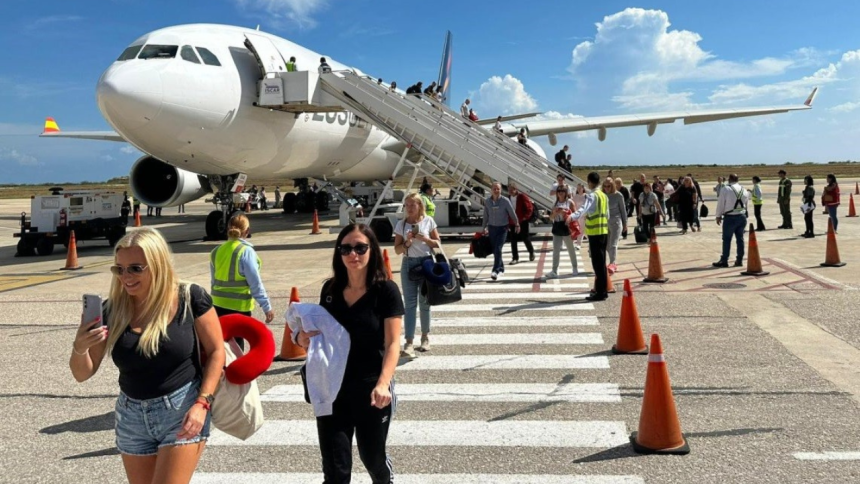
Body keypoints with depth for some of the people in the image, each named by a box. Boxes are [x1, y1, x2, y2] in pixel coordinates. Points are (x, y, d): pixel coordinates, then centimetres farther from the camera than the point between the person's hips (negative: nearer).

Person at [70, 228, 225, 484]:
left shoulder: (189, 298, -13)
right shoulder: (112, 310, -4)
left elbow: (216, 351, -6)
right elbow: (83, 374, 0)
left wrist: (202, 403, -15)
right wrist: (79, 347, -22)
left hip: (182, 412, -4)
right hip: (132, 417, 5)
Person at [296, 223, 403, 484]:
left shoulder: (386, 290, -11)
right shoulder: (330, 289, 2)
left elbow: (392, 343, -15)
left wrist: (383, 384, -29)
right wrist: (304, 338, -8)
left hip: (370, 389, -3)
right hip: (331, 388, 3)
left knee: (372, 456, 17)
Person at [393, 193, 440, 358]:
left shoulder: (428, 221, 1)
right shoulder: (401, 224, 3)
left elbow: (438, 243, 5)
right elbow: (397, 249, 4)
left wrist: (425, 239, -12)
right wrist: (407, 242, -14)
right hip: (409, 264, 0)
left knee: (424, 302, 8)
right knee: (410, 303, -4)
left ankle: (425, 336, 24)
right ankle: (409, 342, -8)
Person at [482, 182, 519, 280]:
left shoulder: (505, 201, -11)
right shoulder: (487, 201, -2)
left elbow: (512, 214, 0)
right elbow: (486, 215, 9)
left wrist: (517, 225, 9)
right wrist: (485, 227, 15)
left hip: (502, 228, -4)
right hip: (492, 228, 4)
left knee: (498, 249, -15)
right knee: (494, 250, 10)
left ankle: (496, 271, -18)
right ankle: (501, 268, 28)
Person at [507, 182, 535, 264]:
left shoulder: (522, 197, -12)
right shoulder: (508, 198, 3)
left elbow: (530, 207, -12)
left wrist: (525, 217, -14)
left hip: (522, 221, -5)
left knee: (525, 238, 5)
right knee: (513, 240, 2)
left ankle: (531, 252, 31)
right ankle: (515, 258, 8)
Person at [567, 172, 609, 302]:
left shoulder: (592, 195, -12)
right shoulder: (604, 196, 15)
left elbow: (584, 208, -31)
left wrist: (573, 216, -42)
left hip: (595, 232, -9)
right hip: (603, 231, 9)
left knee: (597, 263, -7)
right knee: (601, 262, 14)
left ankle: (600, 293, -6)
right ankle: (602, 290, 20)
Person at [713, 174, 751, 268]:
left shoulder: (726, 189, -10)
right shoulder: (744, 190, 7)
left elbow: (720, 203, -7)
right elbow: (747, 204, 14)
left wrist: (718, 216, 3)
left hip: (730, 217, -5)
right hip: (742, 216, 5)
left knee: (727, 239, 0)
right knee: (740, 238, 11)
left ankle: (724, 261, 2)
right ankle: (739, 260, 15)